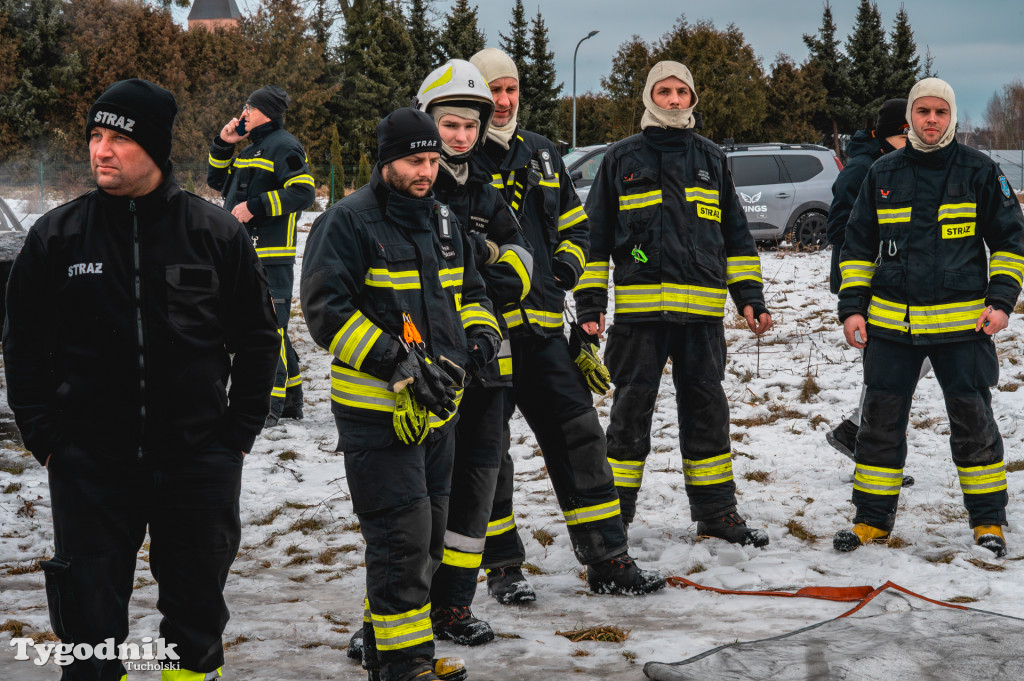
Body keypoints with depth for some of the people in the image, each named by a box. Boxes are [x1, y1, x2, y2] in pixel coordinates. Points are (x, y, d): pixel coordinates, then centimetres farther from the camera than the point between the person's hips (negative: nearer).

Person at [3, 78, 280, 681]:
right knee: (91, 610, 7)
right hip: (89, 463, 0)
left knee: (198, 608, 12)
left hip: (198, 459, 0)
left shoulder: (217, 233, -1)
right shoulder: (56, 236, 0)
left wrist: (240, 431, 2)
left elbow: (258, 338, 7)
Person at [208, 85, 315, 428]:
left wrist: (256, 206, -20)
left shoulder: (283, 146, -8)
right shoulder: (251, 148, 21)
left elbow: (303, 193, -18)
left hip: (272, 255, -10)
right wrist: (223, 145, 13)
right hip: (247, 254, 10)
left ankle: (270, 405, -8)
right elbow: (218, 180, 27)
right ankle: (290, 400, 22)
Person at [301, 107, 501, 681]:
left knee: (429, 535, 13)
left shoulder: (442, 220, 14)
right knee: (403, 537, -10)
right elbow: (327, 310, -17)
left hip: (437, 407, 8)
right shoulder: (348, 222, -10)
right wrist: (399, 364, -22)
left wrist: (479, 333, 1)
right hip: (376, 411, -8)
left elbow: (468, 291, 24)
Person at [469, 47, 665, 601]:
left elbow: (574, 223, 25)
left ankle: (607, 559, 11)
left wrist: (567, 262, 5)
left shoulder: (542, 154, 16)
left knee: (579, 434, 4)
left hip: (542, 324, 5)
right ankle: (503, 567, 14)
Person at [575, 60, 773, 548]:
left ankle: (715, 510, 16)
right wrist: (589, 303, 0)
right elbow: (595, 234, 7)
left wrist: (750, 297, 10)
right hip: (640, 309, -2)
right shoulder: (622, 159, 7)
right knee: (632, 406, 0)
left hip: (702, 308, 2)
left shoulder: (710, 158, 14)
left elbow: (736, 234, 18)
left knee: (706, 406, 7)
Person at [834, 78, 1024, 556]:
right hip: (891, 323, 2)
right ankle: (872, 519, 16)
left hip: (962, 323, -2)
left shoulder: (978, 171, 1)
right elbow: (858, 244, 13)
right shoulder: (883, 174, 8)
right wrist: (852, 307, 6)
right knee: (880, 422, 5)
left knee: (974, 423, 3)